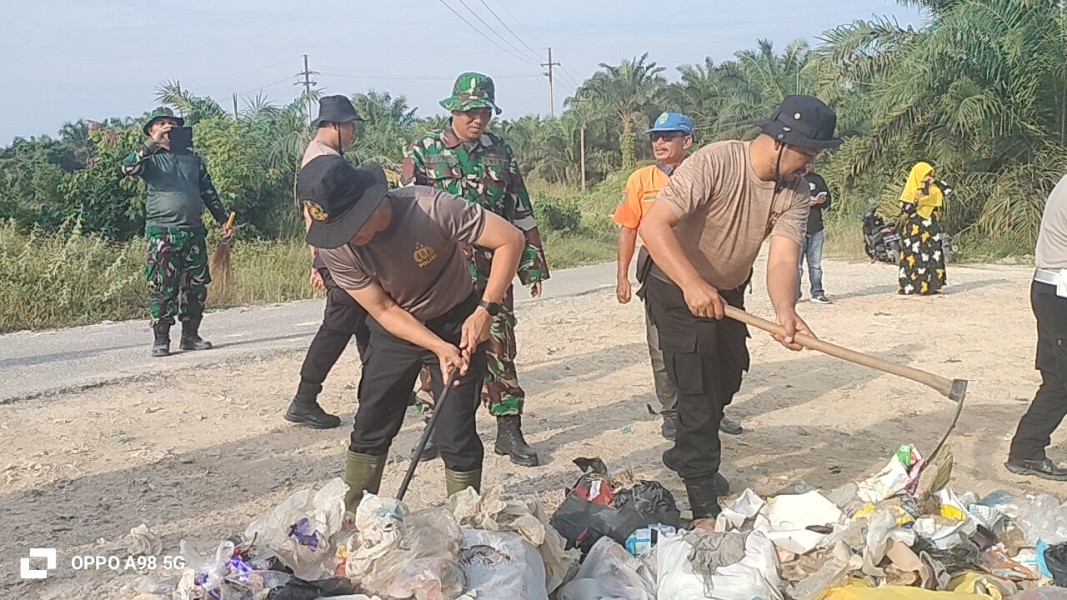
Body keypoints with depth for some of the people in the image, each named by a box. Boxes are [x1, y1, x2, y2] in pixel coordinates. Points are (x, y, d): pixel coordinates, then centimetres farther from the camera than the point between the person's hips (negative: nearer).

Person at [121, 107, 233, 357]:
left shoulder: (191, 157, 17)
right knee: (162, 288, -5)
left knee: (196, 286, 6)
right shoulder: (150, 158, 4)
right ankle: (161, 339, 0)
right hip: (162, 233, -5)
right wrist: (153, 143, -21)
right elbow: (128, 168, -19)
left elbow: (209, 191, 20)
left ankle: (190, 335, 16)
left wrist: (223, 219, 14)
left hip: (194, 231, 5)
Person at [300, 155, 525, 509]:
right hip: (395, 330, 3)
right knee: (370, 428, 6)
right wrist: (439, 347, -30)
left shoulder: (431, 208, -33)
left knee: (456, 435, -4)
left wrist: (485, 310, -32)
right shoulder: (334, 247, -23)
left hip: (457, 323, -3)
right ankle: (350, 518, 24)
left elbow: (511, 240, -27)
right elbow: (383, 310, -17)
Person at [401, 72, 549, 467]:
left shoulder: (500, 153, 9)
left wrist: (533, 266, 9)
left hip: (493, 272, 2)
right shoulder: (423, 152, 0)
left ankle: (509, 430, 11)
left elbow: (521, 212, 12)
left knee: (499, 348, 2)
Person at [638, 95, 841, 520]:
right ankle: (700, 486, 4)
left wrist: (785, 311, -45)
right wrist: (693, 284, -46)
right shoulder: (714, 163, -30)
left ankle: (685, 454, 40)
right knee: (698, 386, -10)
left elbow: (783, 259, -24)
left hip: (728, 293, 7)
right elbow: (653, 225, -35)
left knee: (728, 377, 17)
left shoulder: (794, 193, -12)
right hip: (676, 287, -7)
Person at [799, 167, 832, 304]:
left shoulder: (817, 179, 15)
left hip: (816, 229, 5)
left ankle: (817, 293, 13)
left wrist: (823, 200, -5)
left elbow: (828, 198, 19)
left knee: (816, 264, 8)